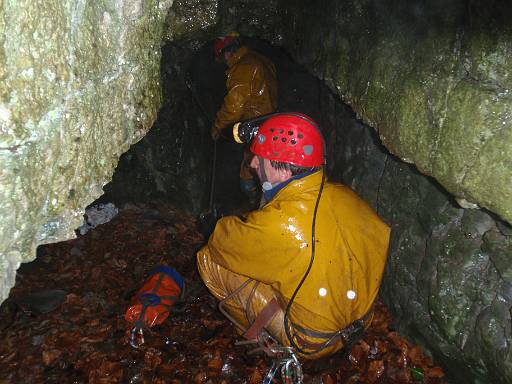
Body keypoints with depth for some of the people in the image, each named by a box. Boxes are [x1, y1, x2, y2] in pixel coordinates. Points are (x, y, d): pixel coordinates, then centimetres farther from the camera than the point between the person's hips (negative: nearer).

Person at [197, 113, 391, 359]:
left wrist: (226, 226, 11)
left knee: (209, 259, -7)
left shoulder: (277, 223, -32)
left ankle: (264, 337, 12)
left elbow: (221, 240, -15)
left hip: (313, 344, -6)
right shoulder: (346, 197, -14)